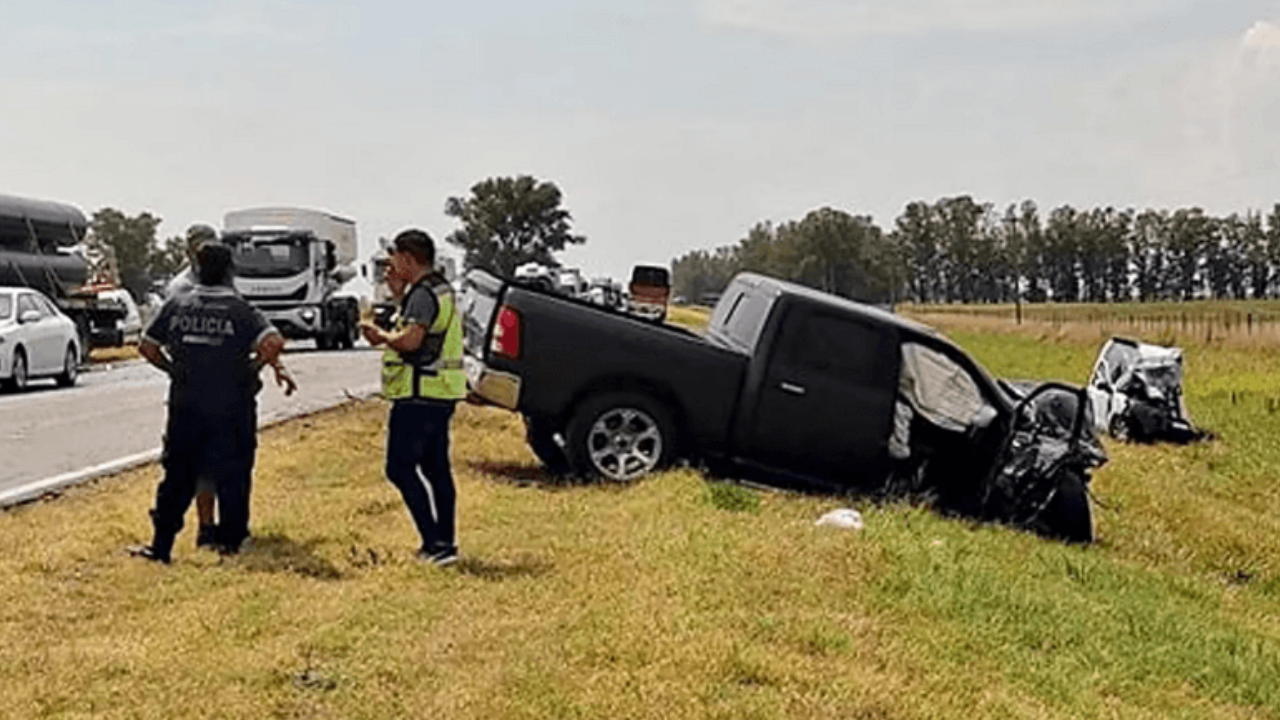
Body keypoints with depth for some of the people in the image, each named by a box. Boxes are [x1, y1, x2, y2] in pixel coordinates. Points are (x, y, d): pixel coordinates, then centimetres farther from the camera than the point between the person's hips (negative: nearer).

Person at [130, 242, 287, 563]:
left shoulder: (176, 307, 2)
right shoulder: (240, 310, -8)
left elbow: (147, 347, 8)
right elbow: (274, 342, -20)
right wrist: (254, 366, -4)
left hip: (185, 407, 3)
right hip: (231, 409, -3)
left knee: (177, 475, 10)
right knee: (232, 475, 8)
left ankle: (161, 545, 13)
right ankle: (229, 540, 11)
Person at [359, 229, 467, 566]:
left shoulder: (424, 294, -16)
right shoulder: (440, 289, 16)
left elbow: (410, 339, -29)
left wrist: (380, 336, -11)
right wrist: (400, 293, 20)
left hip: (420, 396, -10)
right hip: (440, 394, 10)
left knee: (401, 467, -6)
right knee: (436, 468, 14)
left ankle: (436, 544, -11)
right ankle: (446, 543, 17)